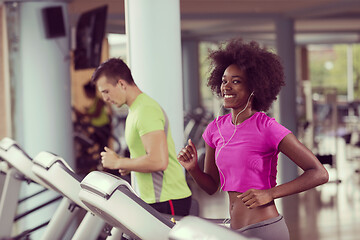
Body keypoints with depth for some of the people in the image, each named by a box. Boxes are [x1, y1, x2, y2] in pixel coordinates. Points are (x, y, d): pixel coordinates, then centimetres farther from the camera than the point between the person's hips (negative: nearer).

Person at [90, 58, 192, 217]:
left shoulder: (146, 111, -16)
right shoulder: (135, 110, 17)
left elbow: (158, 161, -26)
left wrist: (118, 163, -14)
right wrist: (128, 165, 8)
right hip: (151, 199, 10)